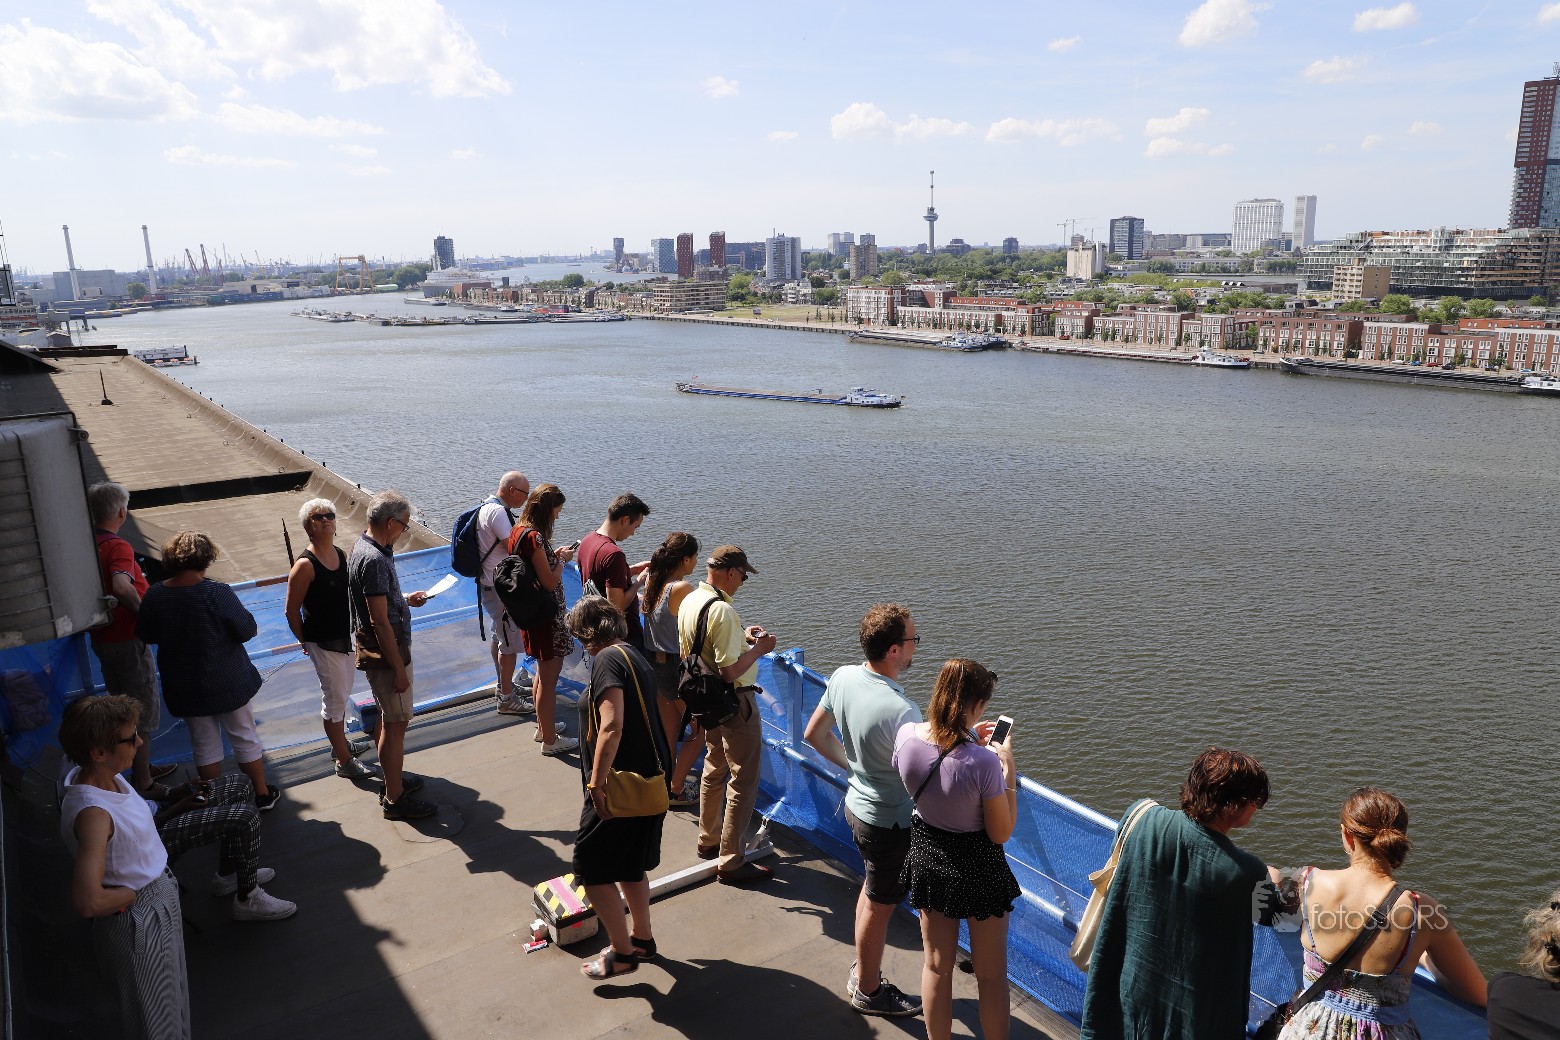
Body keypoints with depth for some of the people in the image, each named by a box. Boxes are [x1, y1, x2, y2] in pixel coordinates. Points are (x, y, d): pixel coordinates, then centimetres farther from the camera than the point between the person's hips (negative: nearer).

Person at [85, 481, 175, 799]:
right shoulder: (118, 547, -22)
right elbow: (122, 587, -39)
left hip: (102, 638, 9)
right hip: (126, 640, -9)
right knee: (144, 711, 5)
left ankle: (142, 768, 38)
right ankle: (143, 783, 15)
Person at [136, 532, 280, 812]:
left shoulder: (154, 595, -10)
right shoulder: (216, 593, -22)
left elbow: (145, 635, 5)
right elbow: (248, 631, -16)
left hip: (185, 688, 3)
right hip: (227, 683, -3)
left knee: (204, 745, 18)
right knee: (245, 738, 14)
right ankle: (263, 794, 25)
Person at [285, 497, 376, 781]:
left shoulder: (342, 555, 2)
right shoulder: (305, 565, -20)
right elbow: (292, 611, -13)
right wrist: (305, 642, -4)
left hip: (347, 638, 7)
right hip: (323, 644, -7)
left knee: (341, 696, 22)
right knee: (335, 699, 3)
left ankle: (341, 743, 40)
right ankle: (344, 761, 15)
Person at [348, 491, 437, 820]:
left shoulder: (364, 545, 6)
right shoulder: (374, 560, -26)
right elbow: (380, 622, -26)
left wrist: (405, 599, 13)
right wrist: (399, 668, -22)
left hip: (382, 649, 10)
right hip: (386, 653, -10)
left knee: (389, 719, 22)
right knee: (396, 724, 0)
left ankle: (393, 777, 37)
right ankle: (395, 799, 10)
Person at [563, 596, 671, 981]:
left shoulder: (607, 660, -16)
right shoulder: (636, 658, 14)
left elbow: (612, 726, -28)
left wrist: (596, 782, -25)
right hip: (651, 778, 10)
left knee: (591, 867, 5)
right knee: (631, 864, 24)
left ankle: (622, 952, 14)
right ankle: (642, 939, 37)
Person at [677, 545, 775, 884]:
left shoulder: (689, 602, 2)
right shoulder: (723, 611, -27)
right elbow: (730, 671, -29)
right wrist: (757, 649, -13)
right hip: (735, 703, -9)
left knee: (715, 768, 24)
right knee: (743, 780, 1)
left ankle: (709, 841, 38)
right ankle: (731, 862, 7)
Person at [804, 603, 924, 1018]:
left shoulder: (842, 677, -11)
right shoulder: (902, 712, -34)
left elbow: (814, 735, 3)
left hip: (857, 803, 7)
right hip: (891, 821, -7)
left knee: (871, 888, 28)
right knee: (879, 907, 15)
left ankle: (862, 971, 47)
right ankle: (868, 991, 37)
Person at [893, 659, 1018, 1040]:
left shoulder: (906, 734, -19)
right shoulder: (983, 762, -33)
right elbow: (1001, 833, -18)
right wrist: (1007, 766, -14)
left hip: (927, 857, 5)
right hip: (976, 868, -4)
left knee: (936, 966, 24)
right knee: (991, 975, 19)